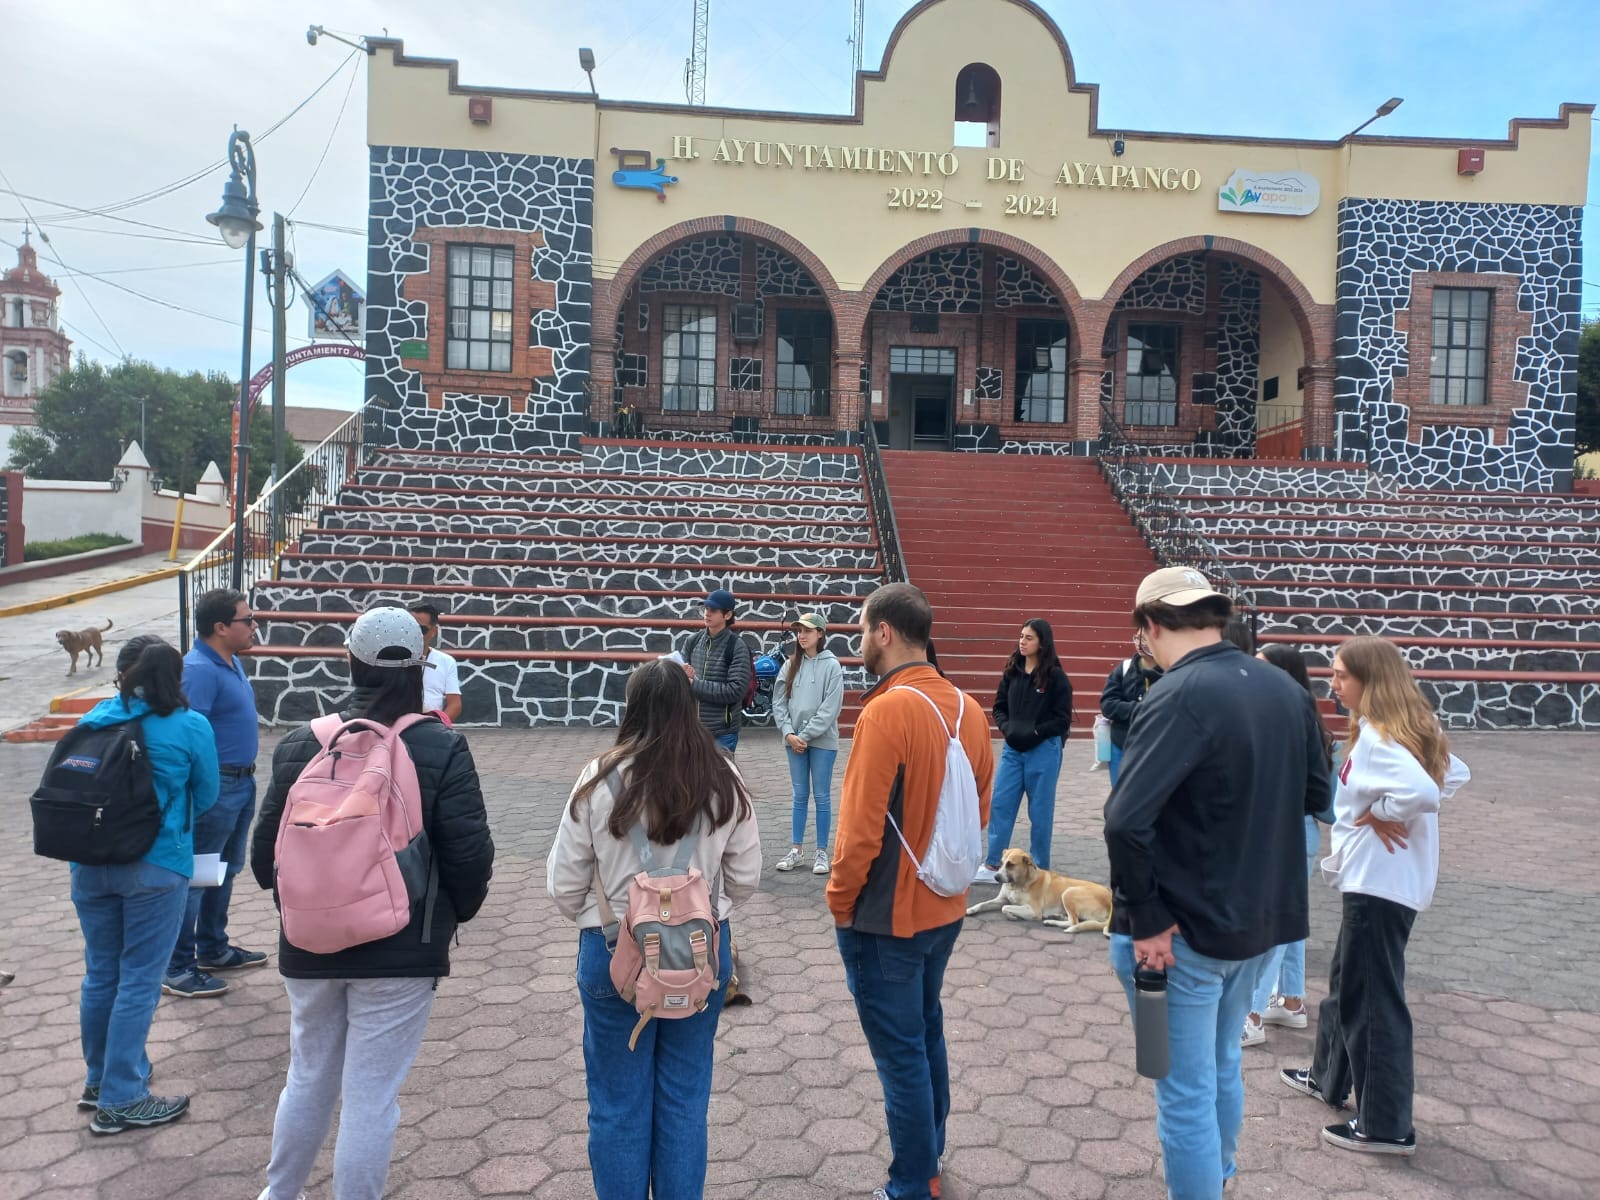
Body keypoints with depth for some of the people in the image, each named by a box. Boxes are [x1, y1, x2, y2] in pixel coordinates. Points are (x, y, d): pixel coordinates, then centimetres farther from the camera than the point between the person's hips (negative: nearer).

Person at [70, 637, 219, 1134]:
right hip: (155, 867, -5)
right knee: (138, 980, 3)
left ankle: (99, 1078, 34)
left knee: (100, 973, 18)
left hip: (90, 864, 5)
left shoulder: (92, 720, 3)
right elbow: (205, 798, 1)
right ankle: (120, 1100, 10)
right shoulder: (190, 727, -8)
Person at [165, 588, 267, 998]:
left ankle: (213, 949, 34)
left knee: (226, 872, 20)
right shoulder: (199, 669, -20)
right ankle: (177, 969, 10)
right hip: (216, 788, -10)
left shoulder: (231, 662, 10)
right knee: (196, 878, 0)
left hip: (241, 783, 10)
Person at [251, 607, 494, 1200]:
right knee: (371, 1096, 8)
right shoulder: (441, 749, -14)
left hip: (309, 945, 5)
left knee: (308, 1079, 25)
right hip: (401, 951, -4)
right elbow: (470, 855, -14)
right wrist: (455, 912, 6)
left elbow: (265, 851, 2)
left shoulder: (300, 743, -4)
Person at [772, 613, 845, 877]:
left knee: (822, 796, 4)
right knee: (800, 796, 11)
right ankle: (795, 850, 18)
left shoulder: (832, 665, -6)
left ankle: (822, 852, 12)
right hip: (794, 739, 4)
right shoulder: (791, 665, 7)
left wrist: (806, 735, -13)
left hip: (822, 740, -4)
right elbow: (779, 701, 6)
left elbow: (831, 707, -11)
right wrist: (788, 733, -7)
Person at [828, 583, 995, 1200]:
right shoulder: (968, 708, -1)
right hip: (945, 908, 8)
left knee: (900, 1053, 7)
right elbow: (981, 809, 8)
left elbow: (860, 827, -21)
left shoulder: (887, 711, -23)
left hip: (885, 918, -7)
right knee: (927, 1032, 23)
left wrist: (840, 901, -7)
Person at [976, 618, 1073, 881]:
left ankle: (1040, 867, 20)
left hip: (1043, 750, -4)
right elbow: (999, 707, 10)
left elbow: (1063, 719, -9)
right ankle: (992, 864, 13)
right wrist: (1006, 727, -9)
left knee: (1040, 810, 7)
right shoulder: (1012, 671, 4)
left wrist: (1035, 733, -18)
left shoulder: (1055, 676, -9)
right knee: (1000, 805, 4)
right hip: (1012, 748, 4)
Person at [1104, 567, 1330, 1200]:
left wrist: (1146, 918, -21)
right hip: (1258, 915, 8)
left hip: (1186, 929, -8)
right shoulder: (1284, 688, 2)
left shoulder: (1179, 696, -22)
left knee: (1185, 1096, 7)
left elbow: (1126, 819, -31)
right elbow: (1316, 794, 14)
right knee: (1222, 1069, 26)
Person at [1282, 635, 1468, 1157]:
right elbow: (1456, 773, 19)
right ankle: (1330, 1077, 39)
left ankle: (1386, 1125, 13)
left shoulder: (1375, 737, -21)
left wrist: (1379, 813, -17)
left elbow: (1421, 790, -35)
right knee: (1346, 981, 23)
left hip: (1379, 883, -10)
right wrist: (1397, 811, 10)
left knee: (1373, 998, 1)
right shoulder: (1410, 729, 9)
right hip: (1386, 878, 10)